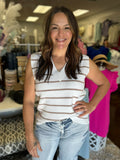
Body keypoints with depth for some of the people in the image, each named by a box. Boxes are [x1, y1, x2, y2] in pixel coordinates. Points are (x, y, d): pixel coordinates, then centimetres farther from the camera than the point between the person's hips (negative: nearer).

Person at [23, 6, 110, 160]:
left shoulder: (84, 62, -9)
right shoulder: (34, 61, -10)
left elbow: (104, 83, 9)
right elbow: (28, 101, -7)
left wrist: (92, 105, -6)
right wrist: (29, 135, -7)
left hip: (76, 127, 1)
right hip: (45, 126, 0)